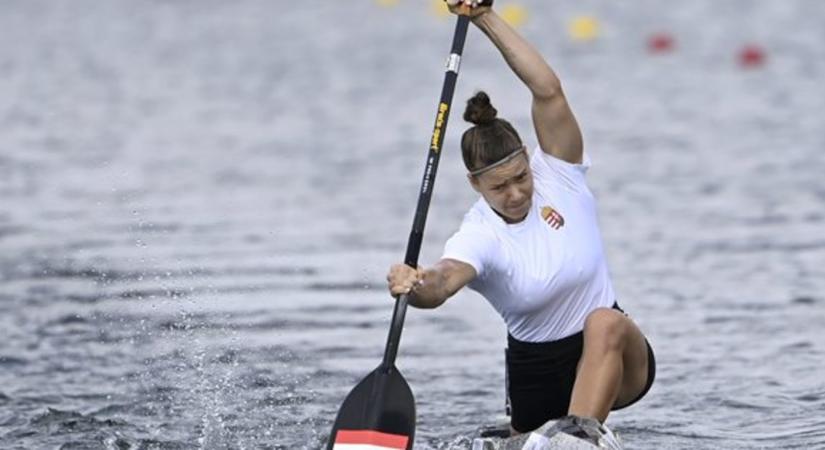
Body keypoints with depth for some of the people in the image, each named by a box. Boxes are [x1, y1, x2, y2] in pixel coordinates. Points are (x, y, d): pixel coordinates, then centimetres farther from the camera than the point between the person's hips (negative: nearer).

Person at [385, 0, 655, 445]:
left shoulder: (557, 177, -10)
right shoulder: (478, 236, -16)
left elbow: (547, 90, -21)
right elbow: (443, 281, -38)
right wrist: (415, 286, -63)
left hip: (615, 357, -1)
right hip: (538, 371, 1)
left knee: (605, 322, -33)